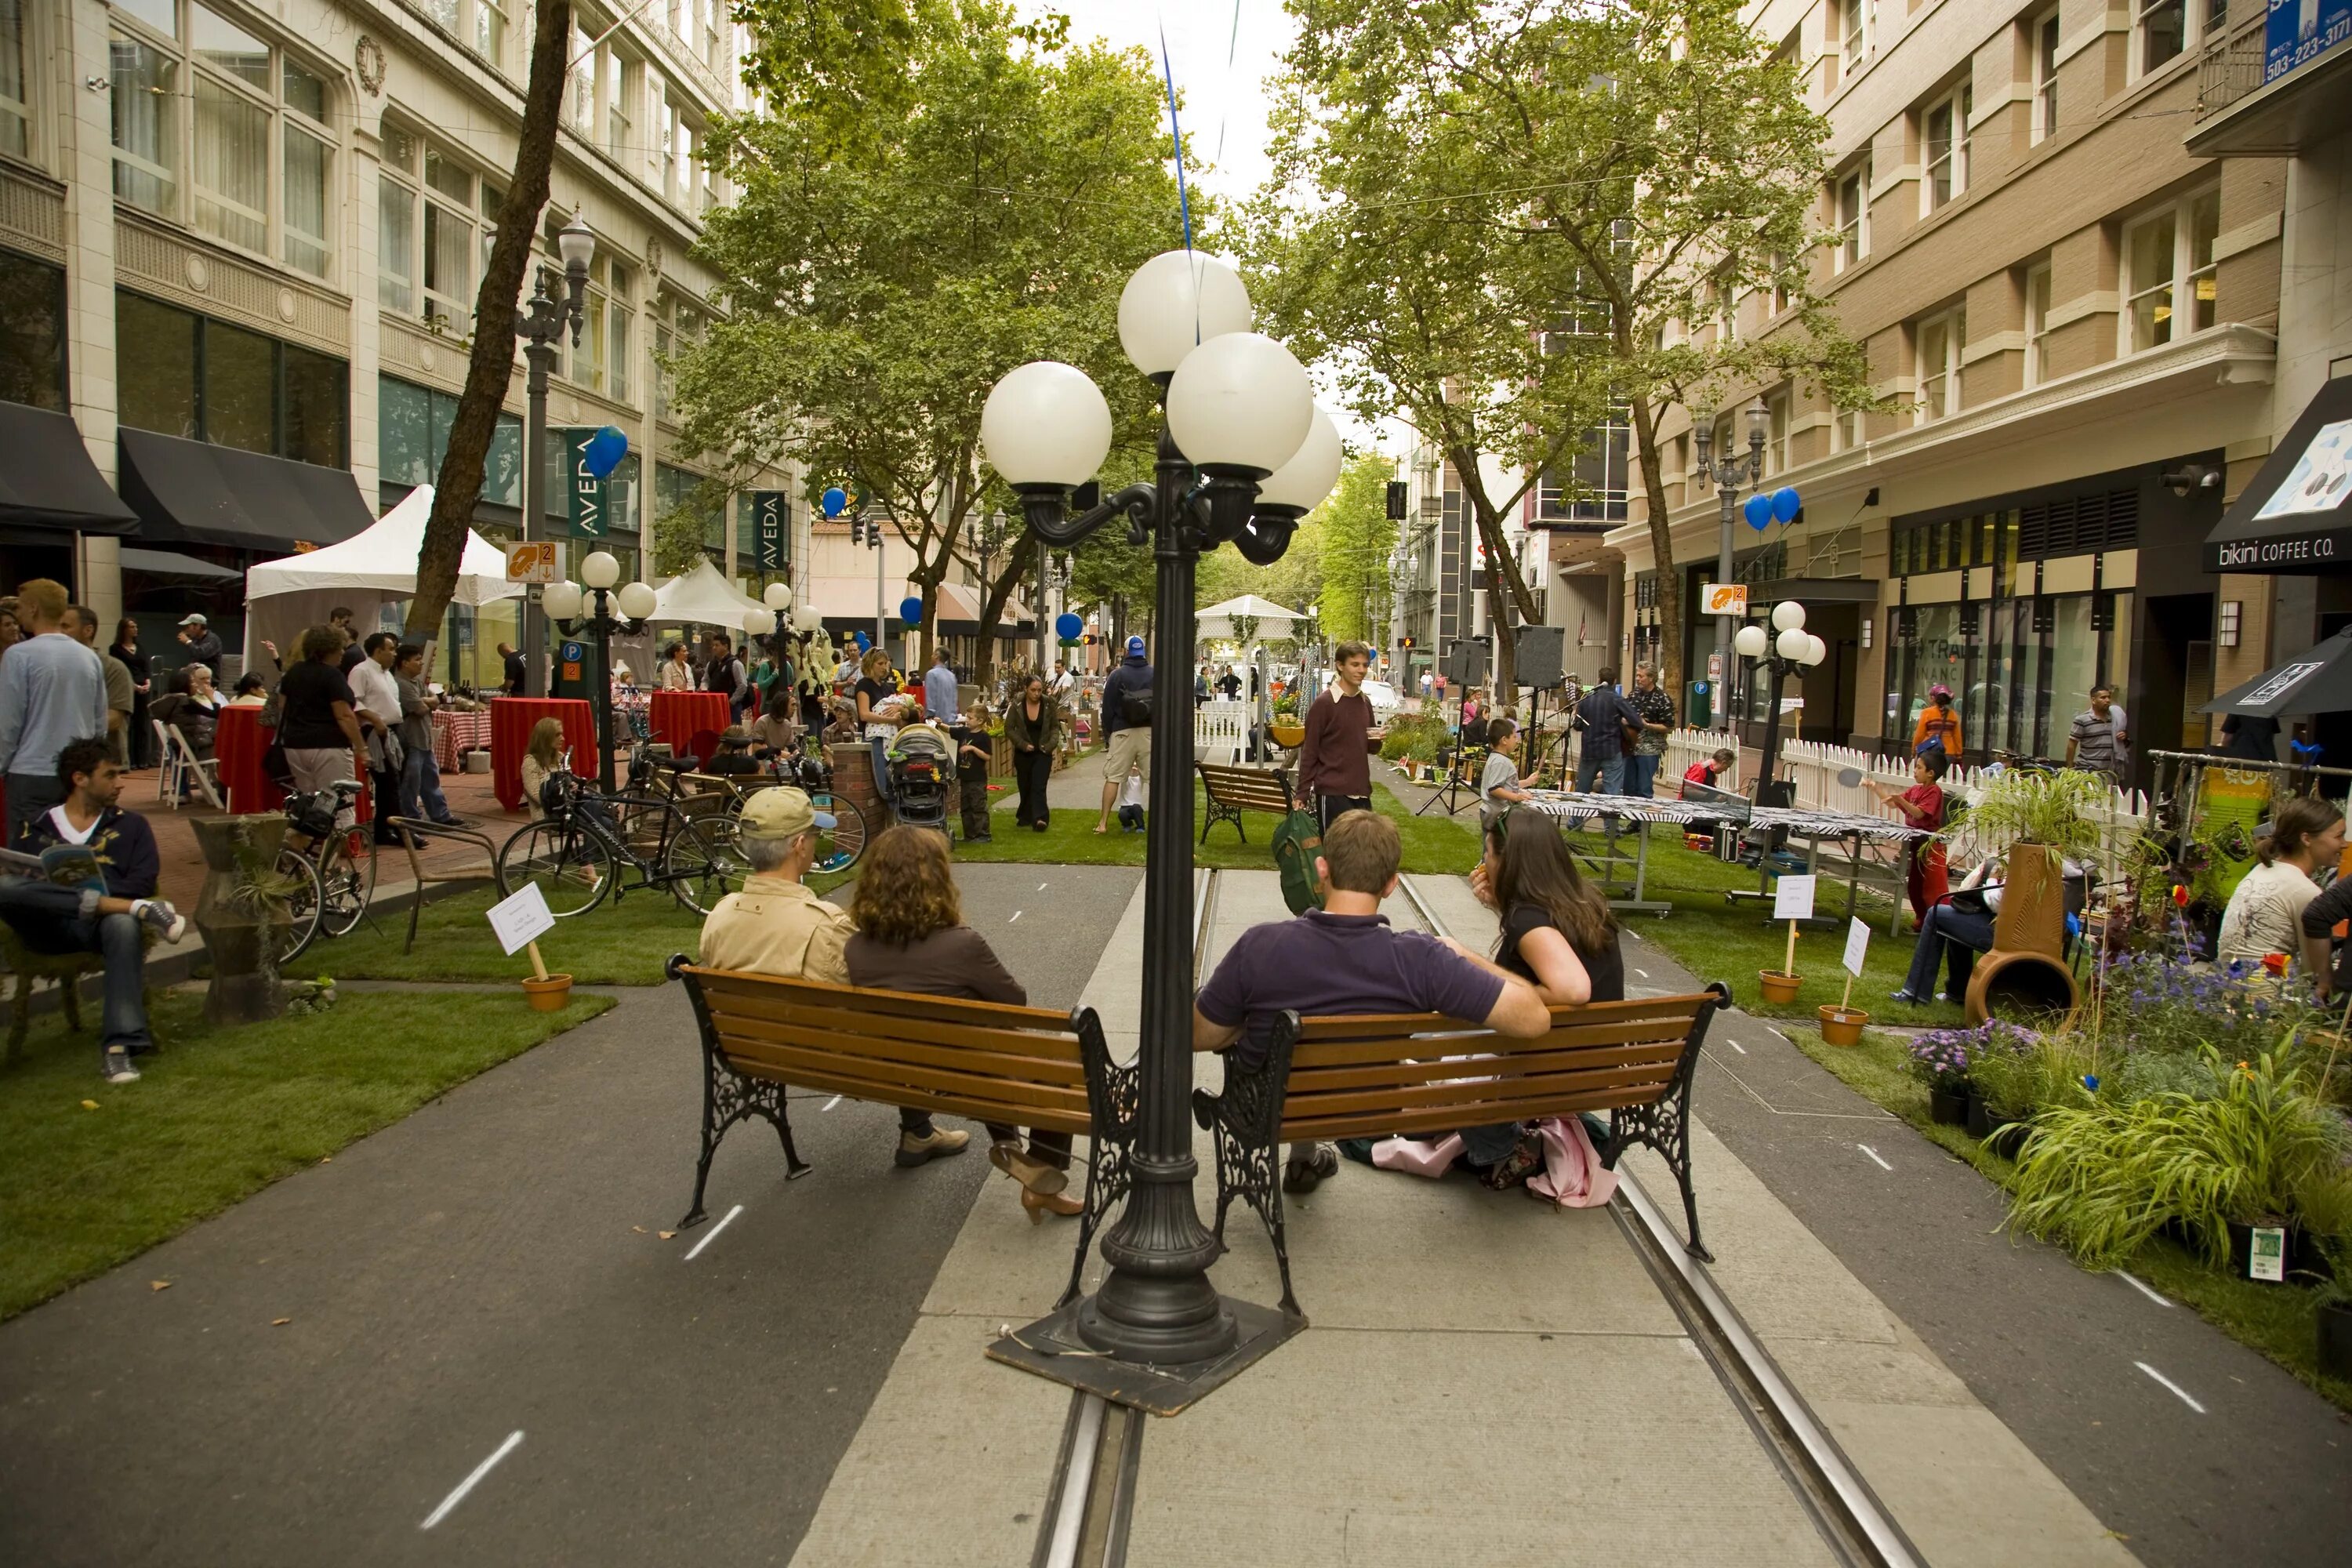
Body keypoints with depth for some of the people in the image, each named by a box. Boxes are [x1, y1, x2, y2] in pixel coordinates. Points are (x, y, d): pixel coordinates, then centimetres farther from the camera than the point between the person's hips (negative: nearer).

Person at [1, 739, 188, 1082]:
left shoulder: (130, 825, 20)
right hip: (49, 927, 1)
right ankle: (138, 909, -34)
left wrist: (95, 889, -12)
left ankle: (118, 1046, -43)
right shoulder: (34, 829, 21)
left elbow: (142, 883, 6)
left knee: (124, 925, -38)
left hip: (101, 925, -1)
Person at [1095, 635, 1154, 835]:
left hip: (1123, 732, -2)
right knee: (1154, 778, 6)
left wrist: (1107, 735, 8)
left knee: (1112, 777, 2)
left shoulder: (1117, 675, -1)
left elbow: (1108, 709, 0)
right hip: (1149, 731, 2)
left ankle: (1103, 823, 0)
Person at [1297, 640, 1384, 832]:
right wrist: (1302, 795, -9)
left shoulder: (1365, 702, 11)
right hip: (1332, 792, -7)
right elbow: (1309, 753, -7)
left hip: (1361, 791, 7)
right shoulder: (1323, 704, -9)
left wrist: (1377, 740, -3)